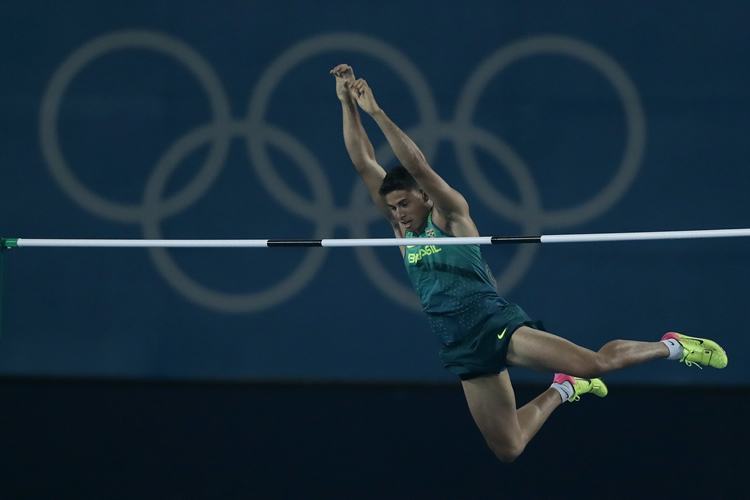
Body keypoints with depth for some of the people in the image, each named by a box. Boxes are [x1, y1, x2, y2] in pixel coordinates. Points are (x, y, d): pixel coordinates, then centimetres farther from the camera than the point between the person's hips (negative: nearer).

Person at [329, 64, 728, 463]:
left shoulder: (451, 214, 1)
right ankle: (562, 390, 30)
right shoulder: (401, 229, 15)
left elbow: (418, 166, -15)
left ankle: (672, 347, 4)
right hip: (463, 351, 6)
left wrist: (377, 113, -21)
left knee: (597, 363, -22)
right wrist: (348, 105, -3)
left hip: (493, 322, -6)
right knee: (508, 450, 3)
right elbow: (364, 164, 8)